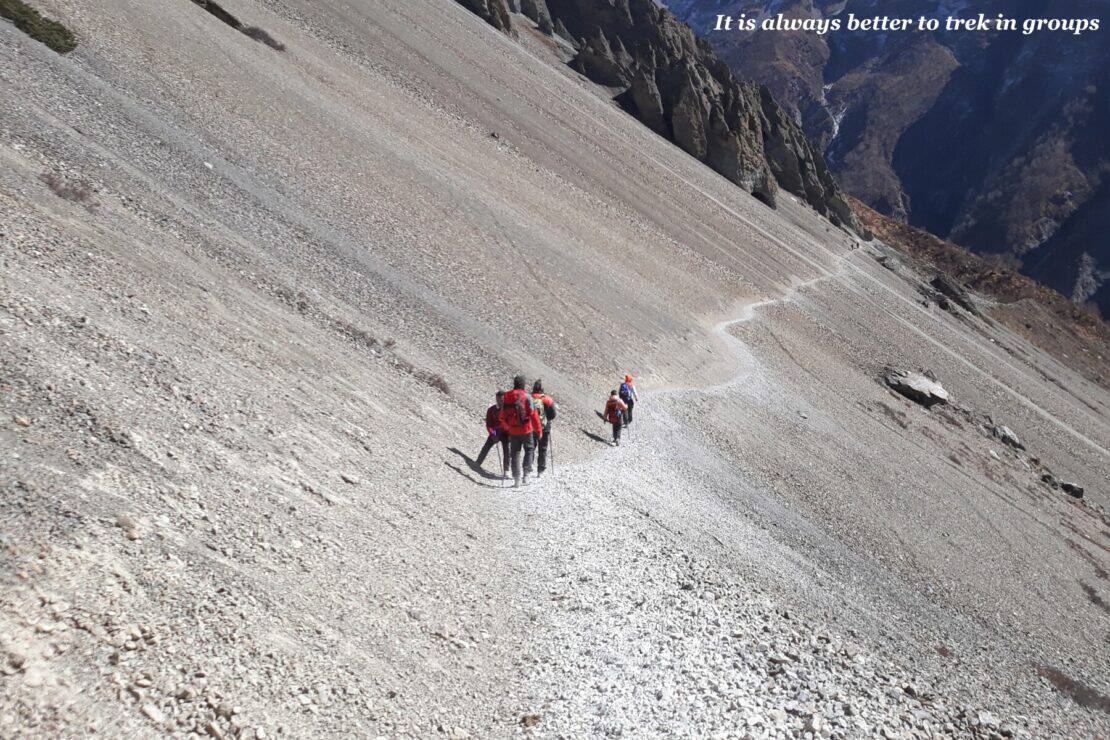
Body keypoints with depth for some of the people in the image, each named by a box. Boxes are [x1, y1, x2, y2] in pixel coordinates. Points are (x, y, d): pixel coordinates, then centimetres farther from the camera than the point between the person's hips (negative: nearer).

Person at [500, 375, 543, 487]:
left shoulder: (506, 397, 2)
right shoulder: (526, 397, -11)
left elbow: (502, 416, 9)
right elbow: (533, 415, -15)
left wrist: (507, 427, 26)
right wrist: (539, 430, -9)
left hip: (513, 431, 3)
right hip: (526, 429, -3)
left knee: (515, 454, 11)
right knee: (529, 450, 15)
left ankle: (516, 479, 8)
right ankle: (525, 474, 2)